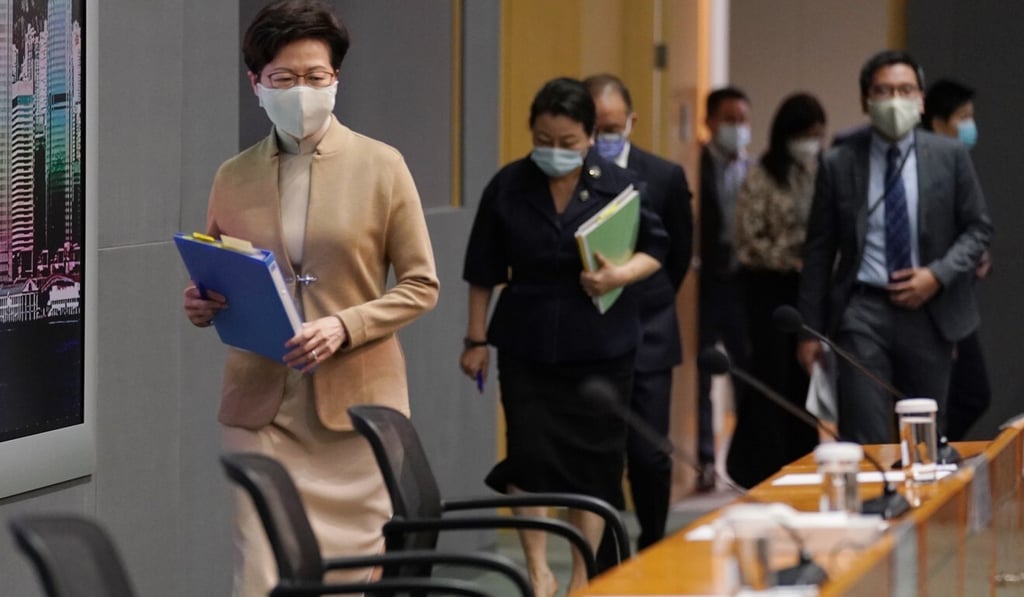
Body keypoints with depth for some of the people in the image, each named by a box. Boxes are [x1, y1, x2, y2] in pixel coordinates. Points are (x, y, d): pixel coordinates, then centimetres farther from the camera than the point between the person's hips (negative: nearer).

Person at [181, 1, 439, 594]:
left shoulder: (381, 166, 1)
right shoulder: (234, 177, 7)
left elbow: (421, 284, 1)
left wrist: (346, 327, -14)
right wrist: (201, 306, -5)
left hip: (357, 405, -1)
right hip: (262, 407, 1)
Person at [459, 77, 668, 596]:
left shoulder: (616, 185, -5)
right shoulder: (508, 187, -2)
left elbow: (654, 250, 1)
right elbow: (484, 271, 5)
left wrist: (619, 276, -18)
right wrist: (476, 339, 6)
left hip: (600, 347, 0)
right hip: (527, 345, 0)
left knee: (593, 460, 4)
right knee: (528, 454, -7)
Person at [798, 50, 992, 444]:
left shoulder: (950, 156, 4)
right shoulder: (838, 165, 2)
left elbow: (978, 229, 8)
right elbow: (818, 251, 6)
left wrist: (938, 274, -9)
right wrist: (810, 330, 4)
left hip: (928, 310, 1)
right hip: (863, 311, -1)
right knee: (864, 441, -8)